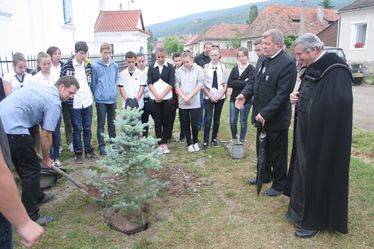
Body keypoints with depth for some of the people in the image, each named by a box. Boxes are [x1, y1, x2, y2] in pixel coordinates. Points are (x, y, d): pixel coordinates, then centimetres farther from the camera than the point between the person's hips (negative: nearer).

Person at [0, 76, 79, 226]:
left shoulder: (43, 90, 19)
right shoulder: (54, 102, -9)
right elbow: (46, 136, -6)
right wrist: (46, 159, 9)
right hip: (12, 128, -10)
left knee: (26, 165, 23)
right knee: (32, 169, 0)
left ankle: (37, 196, 41)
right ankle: (29, 216, 6)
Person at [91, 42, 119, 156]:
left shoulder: (115, 66, 3)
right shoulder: (96, 66, -8)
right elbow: (93, 83, -2)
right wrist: (97, 95, 3)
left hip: (113, 99, 4)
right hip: (101, 100, -3)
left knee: (112, 123, 14)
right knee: (101, 123, 3)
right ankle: (101, 146, 11)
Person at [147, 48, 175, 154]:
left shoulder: (170, 67, 3)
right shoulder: (151, 68, 7)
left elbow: (171, 83, -5)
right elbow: (149, 83, -1)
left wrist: (161, 95, -13)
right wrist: (157, 95, -14)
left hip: (166, 98, -1)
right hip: (154, 98, 1)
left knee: (166, 121, 4)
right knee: (157, 121, 3)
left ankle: (165, 143, 15)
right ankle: (160, 144, 12)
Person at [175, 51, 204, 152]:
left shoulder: (198, 69, -1)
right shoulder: (179, 71, 3)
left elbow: (200, 84, -6)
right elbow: (176, 86, 2)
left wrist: (189, 96, -11)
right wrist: (183, 97, -11)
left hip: (194, 102, -2)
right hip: (182, 103, 2)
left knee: (194, 124, 0)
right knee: (185, 124, 7)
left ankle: (195, 142, 23)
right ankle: (189, 143, 21)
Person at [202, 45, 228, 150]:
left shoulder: (223, 67, -1)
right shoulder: (206, 67, -4)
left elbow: (226, 84, 2)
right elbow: (203, 84, -3)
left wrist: (219, 95, -8)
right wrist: (210, 96, -7)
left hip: (220, 97, 2)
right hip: (208, 97, -2)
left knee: (217, 118, 11)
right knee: (208, 119, -7)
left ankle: (214, 138, 24)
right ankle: (205, 141, 1)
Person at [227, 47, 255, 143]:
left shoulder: (251, 69, -6)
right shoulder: (235, 69, 9)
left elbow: (250, 84, -18)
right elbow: (229, 83, -2)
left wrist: (236, 83, -11)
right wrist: (242, 83, -12)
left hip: (246, 99, -4)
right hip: (234, 98, 4)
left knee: (243, 121, 5)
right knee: (232, 121, 6)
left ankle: (241, 140, 23)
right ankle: (234, 138, 28)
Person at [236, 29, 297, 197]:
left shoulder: (287, 63, -20)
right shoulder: (265, 60, 6)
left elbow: (282, 94, -24)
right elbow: (256, 82, 13)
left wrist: (265, 114, -24)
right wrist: (245, 94, -6)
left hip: (276, 118, -8)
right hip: (262, 116, 8)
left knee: (277, 153, 8)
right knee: (262, 149, 23)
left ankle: (279, 185, 26)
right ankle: (265, 175, 43)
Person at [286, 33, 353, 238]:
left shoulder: (336, 71, -19)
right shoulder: (312, 68, 9)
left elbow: (338, 105, -27)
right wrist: (296, 96, -2)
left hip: (324, 138, -9)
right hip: (307, 134, 9)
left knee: (319, 175, 4)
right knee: (304, 172, 18)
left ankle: (315, 220, 22)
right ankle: (301, 211, 35)